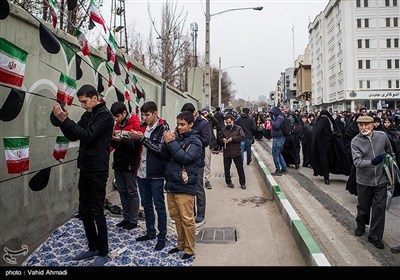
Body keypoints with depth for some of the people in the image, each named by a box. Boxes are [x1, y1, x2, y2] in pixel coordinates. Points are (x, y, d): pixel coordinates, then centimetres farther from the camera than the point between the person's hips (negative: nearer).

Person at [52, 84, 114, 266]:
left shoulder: (104, 115, -12)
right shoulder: (87, 115, 13)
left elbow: (88, 136, -22)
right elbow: (73, 136, 12)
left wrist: (65, 120, -24)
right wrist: (62, 119, -3)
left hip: (97, 171, -8)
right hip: (85, 169, 8)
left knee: (97, 212, -2)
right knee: (84, 211, 14)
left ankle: (103, 253, 12)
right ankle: (93, 248, 28)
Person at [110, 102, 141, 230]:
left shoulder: (135, 124, -12)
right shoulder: (117, 125, 10)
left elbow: (137, 144, -20)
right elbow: (115, 145, 14)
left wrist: (121, 139, -27)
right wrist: (112, 139, -7)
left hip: (130, 164, -7)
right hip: (118, 163, 7)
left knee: (132, 192, 3)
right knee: (122, 191, 15)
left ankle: (133, 220, 15)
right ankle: (126, 217, 28)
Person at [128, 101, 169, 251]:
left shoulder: (162, 127, -9)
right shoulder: (142, 126, 10)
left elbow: (160, 149, -17)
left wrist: (142, 138, -19)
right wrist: (134, 138, -4)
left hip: (155, 174, -7)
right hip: (142, 171, 7)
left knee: (159, 205, 4)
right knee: (146, 204, 17)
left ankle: (162, 236, 16)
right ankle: (150, 232, 32)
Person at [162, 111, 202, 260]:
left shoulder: (194, 141, -6)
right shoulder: (175, 136, 9)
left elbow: (185, 158, -19)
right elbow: (165, 156, 8)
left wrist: (171, 142, -17)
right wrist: (167, 142, -9)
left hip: (184, 186, -6)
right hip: (171, 184, 6)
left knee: (187, 219, 2)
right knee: (176, 217, 17)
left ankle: (189, 249, 19)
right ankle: (181, 244, 34)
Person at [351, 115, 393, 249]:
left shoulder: (382, 136, -6)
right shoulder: (355, 141, -11)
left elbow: (390, 153, 10)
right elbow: (357, 161, -21)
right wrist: (372, 162, -38)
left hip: (381, 179, 1)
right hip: (364, 180, -1)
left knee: (379, 208, 3)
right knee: (363, 206, 14)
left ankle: (375, 236, 17)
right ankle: (361, 226, 42)